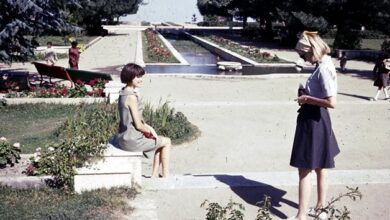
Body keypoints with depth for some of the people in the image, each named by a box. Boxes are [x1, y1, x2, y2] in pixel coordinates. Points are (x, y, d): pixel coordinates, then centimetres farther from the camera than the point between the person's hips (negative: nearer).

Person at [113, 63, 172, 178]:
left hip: (125, 137, 9)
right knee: (167, 142, 7)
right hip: (132, 140, -9)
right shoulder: (131, 97, -22)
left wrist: (148, 128, 8)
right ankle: (165, 176, 17)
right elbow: (138, 125, -20)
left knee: (161, 141, 24)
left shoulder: (124, 93, 8)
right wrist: (150, 131, -2)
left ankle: (155, 175, 24)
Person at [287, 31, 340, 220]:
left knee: (304, 170, -2)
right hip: (317, 119, 10)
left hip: (312, 121, -10)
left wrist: (307, 99, -17)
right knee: (320, 167, 20)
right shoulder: (323, 64, 7)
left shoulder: (323, 68, -22)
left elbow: (331, 102, -27)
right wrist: (307, 95, 5)